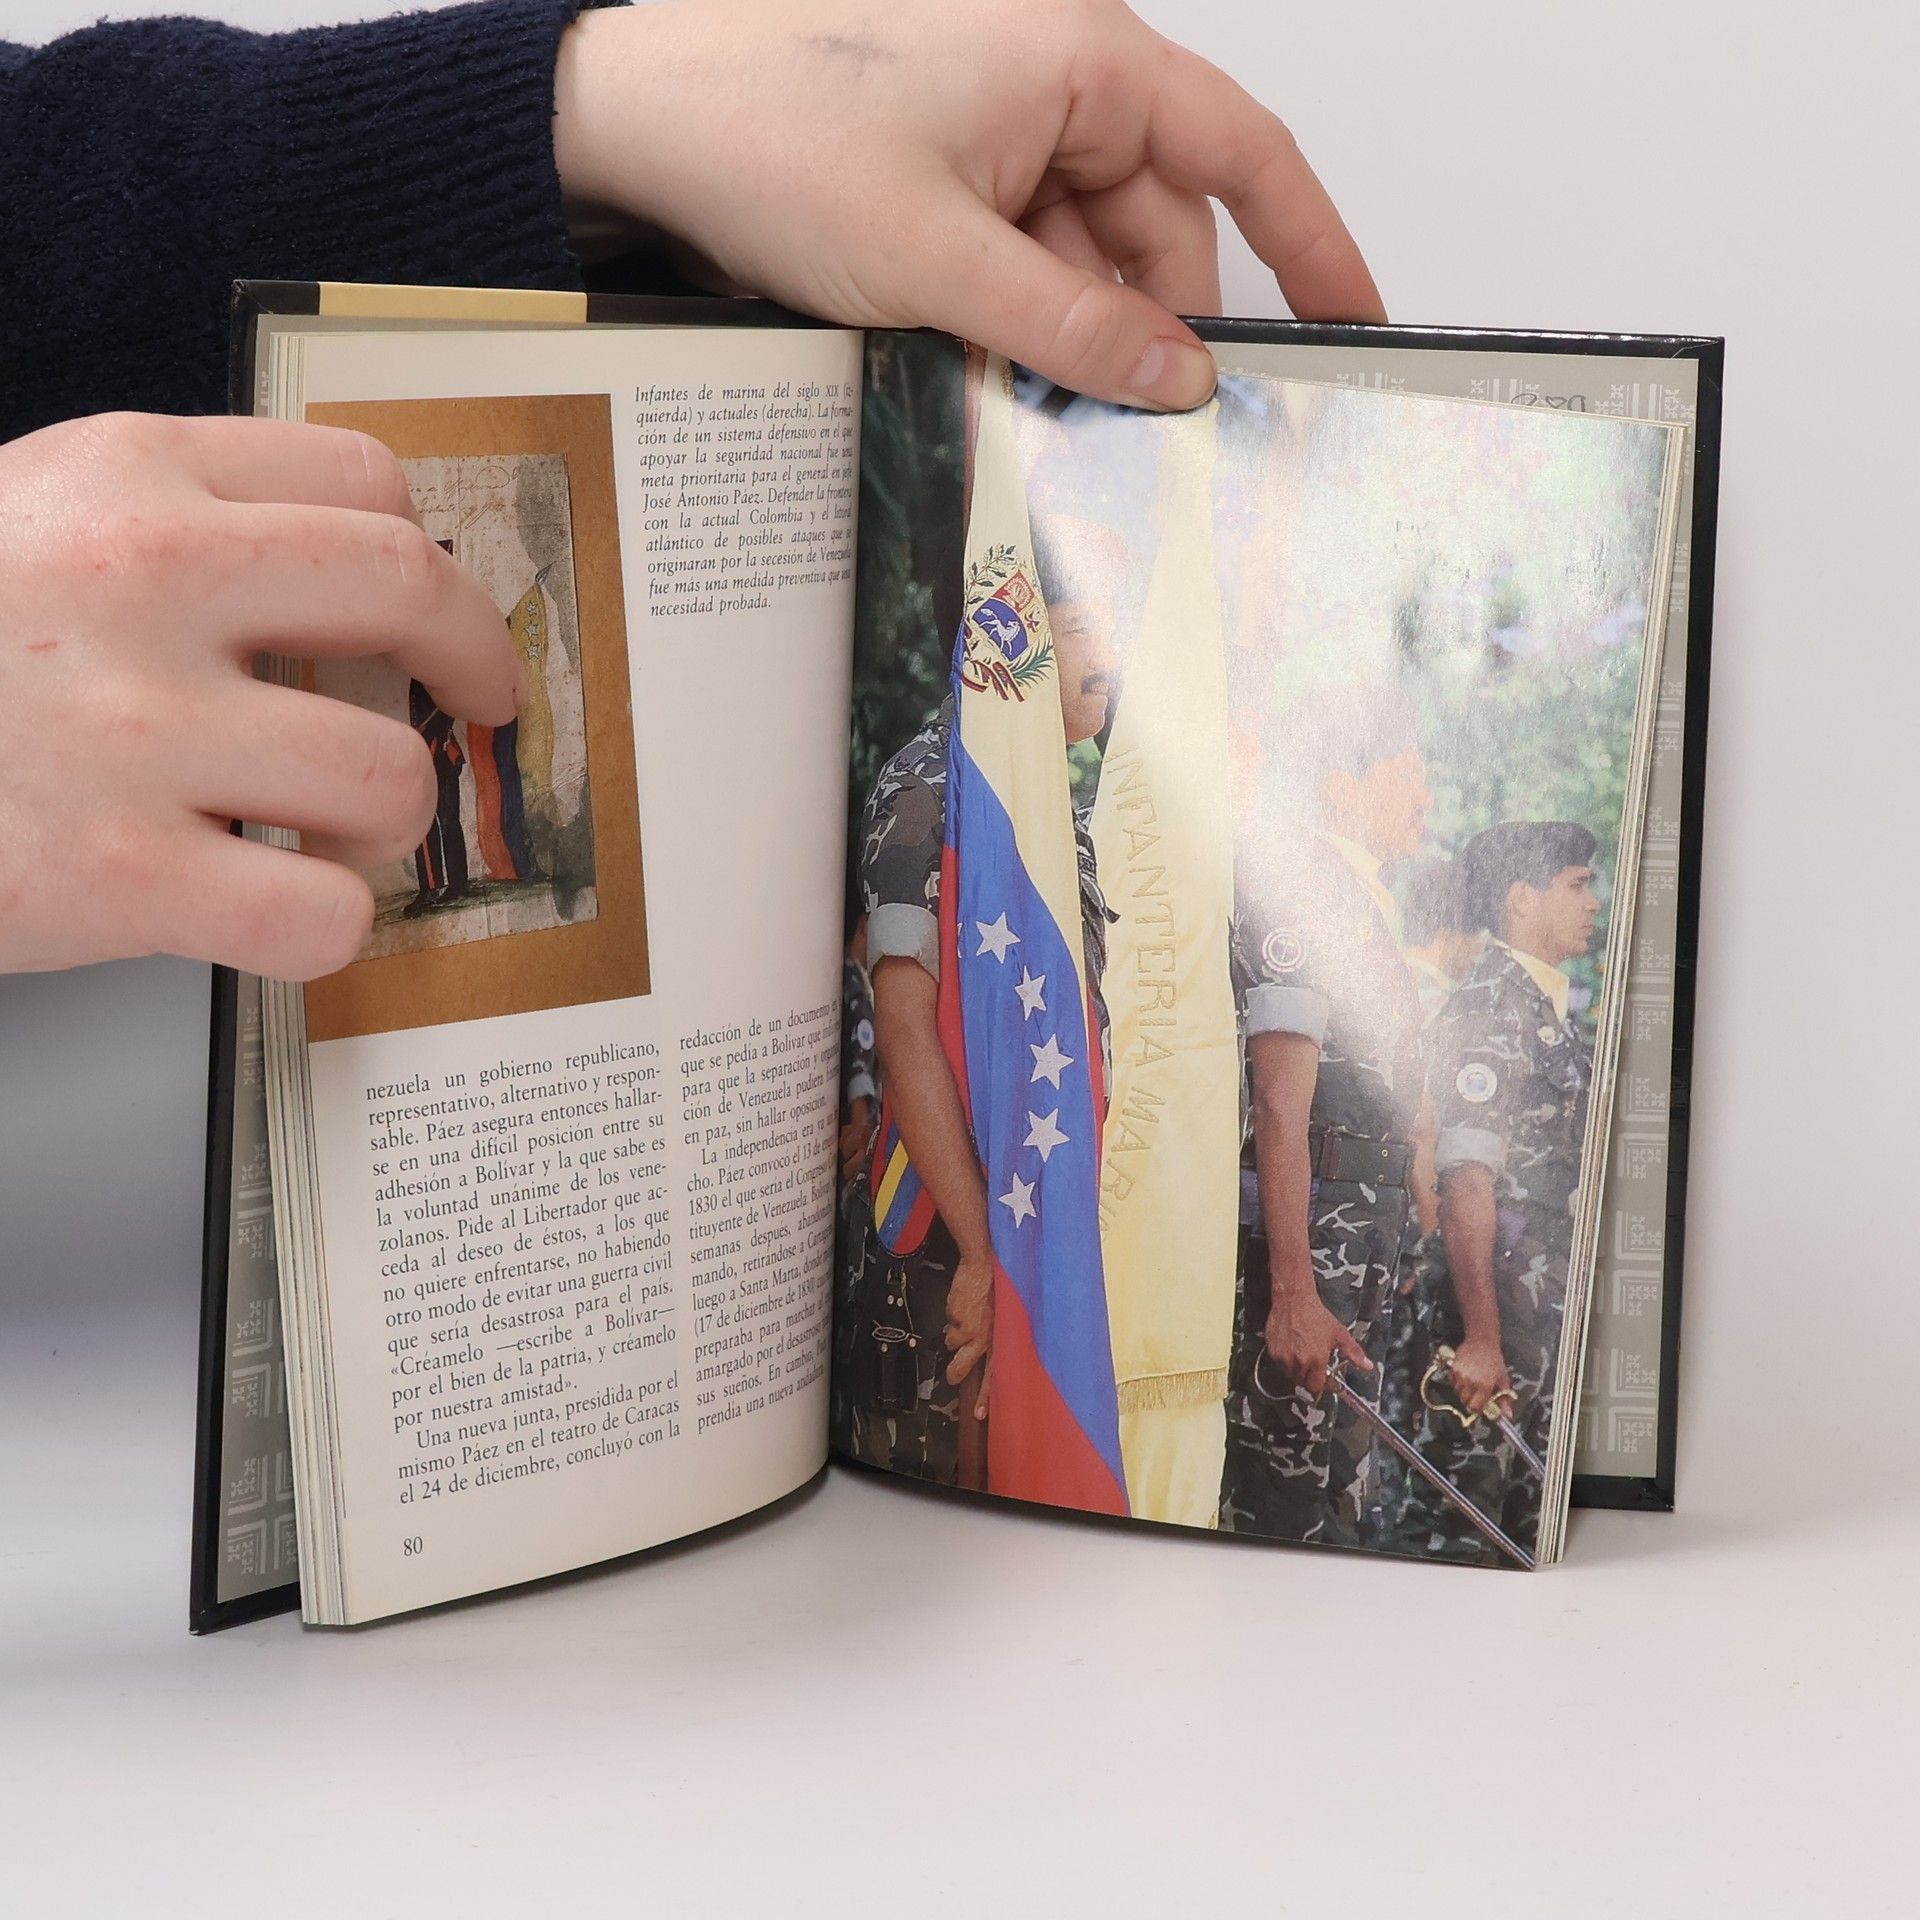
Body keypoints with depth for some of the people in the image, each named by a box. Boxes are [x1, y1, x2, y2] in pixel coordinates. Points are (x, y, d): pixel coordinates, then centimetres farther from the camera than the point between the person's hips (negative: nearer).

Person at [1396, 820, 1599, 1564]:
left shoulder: (1553, 1008, 16)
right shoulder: (1488, 1010, -12)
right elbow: (1467, 1181, -19)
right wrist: (1479, 1335, -24)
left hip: (1555, 1307, 9)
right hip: (1500, 1301, -9)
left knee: (1529, 1515, 12)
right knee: (1458, 1509, -6)